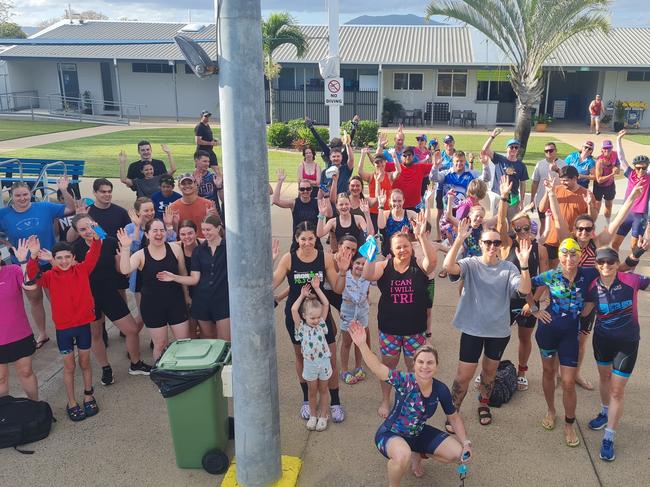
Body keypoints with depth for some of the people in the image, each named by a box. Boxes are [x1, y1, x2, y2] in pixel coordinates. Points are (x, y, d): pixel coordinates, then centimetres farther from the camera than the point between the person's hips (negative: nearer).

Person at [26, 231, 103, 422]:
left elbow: (93, 255, -12)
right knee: (69, 366, 11)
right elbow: (33, 276, -23)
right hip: (63, 327, -1)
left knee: (85, 363, 15)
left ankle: (88, 397, 33)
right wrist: (34, 257, -39)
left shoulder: (82, 270, -3)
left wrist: (96, 238, -29)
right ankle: (72, 403, 23)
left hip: (83, 324, 1)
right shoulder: (50, 276, -6)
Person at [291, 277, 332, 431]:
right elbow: (293, 310, -21)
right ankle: (313, 415, 29)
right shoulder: (301, 327, -8)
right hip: (310, 363, -1)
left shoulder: (321, 323, -3)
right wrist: (302, 296, -13)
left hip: (324, 361, 1)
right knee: (312, 391, 12)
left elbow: (326, 304, -9)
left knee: (323, 390, 13)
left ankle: (323, 416, 26)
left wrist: (317, 289, -11)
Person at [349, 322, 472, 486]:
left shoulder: (441, 390, -13)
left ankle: (417, 455, 24)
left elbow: (454, 417, 4)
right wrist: (362, 345, -59)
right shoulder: (405, 382, -28)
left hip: (418, 434, 6)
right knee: (403, 456, -39)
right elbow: (377, 367, -44)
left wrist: (466, 444, -6)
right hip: (391, 434, -6)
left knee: (458, 454, -1)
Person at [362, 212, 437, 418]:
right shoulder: (384, 266, -6)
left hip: (415, 328, 0)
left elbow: (432, 261, -30)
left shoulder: (419, 266, -8)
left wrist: (422, 236, -41)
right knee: (388, 364, 16)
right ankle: (385, 400, 35)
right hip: (389, 327, 1)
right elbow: (367, 275, -23)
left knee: (414, 367, 13)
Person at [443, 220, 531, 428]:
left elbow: (524, 290, -19)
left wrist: (524, 264, -31)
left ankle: (483, 404, 45)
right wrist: (459, 240, -37)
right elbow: (448, 267, -30)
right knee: (464, 375, 1)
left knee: (490, 371, 21)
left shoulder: (508, 268, -5)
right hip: (472, 329, -2)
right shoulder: (470, 264, -10)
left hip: (499, 331, 2)